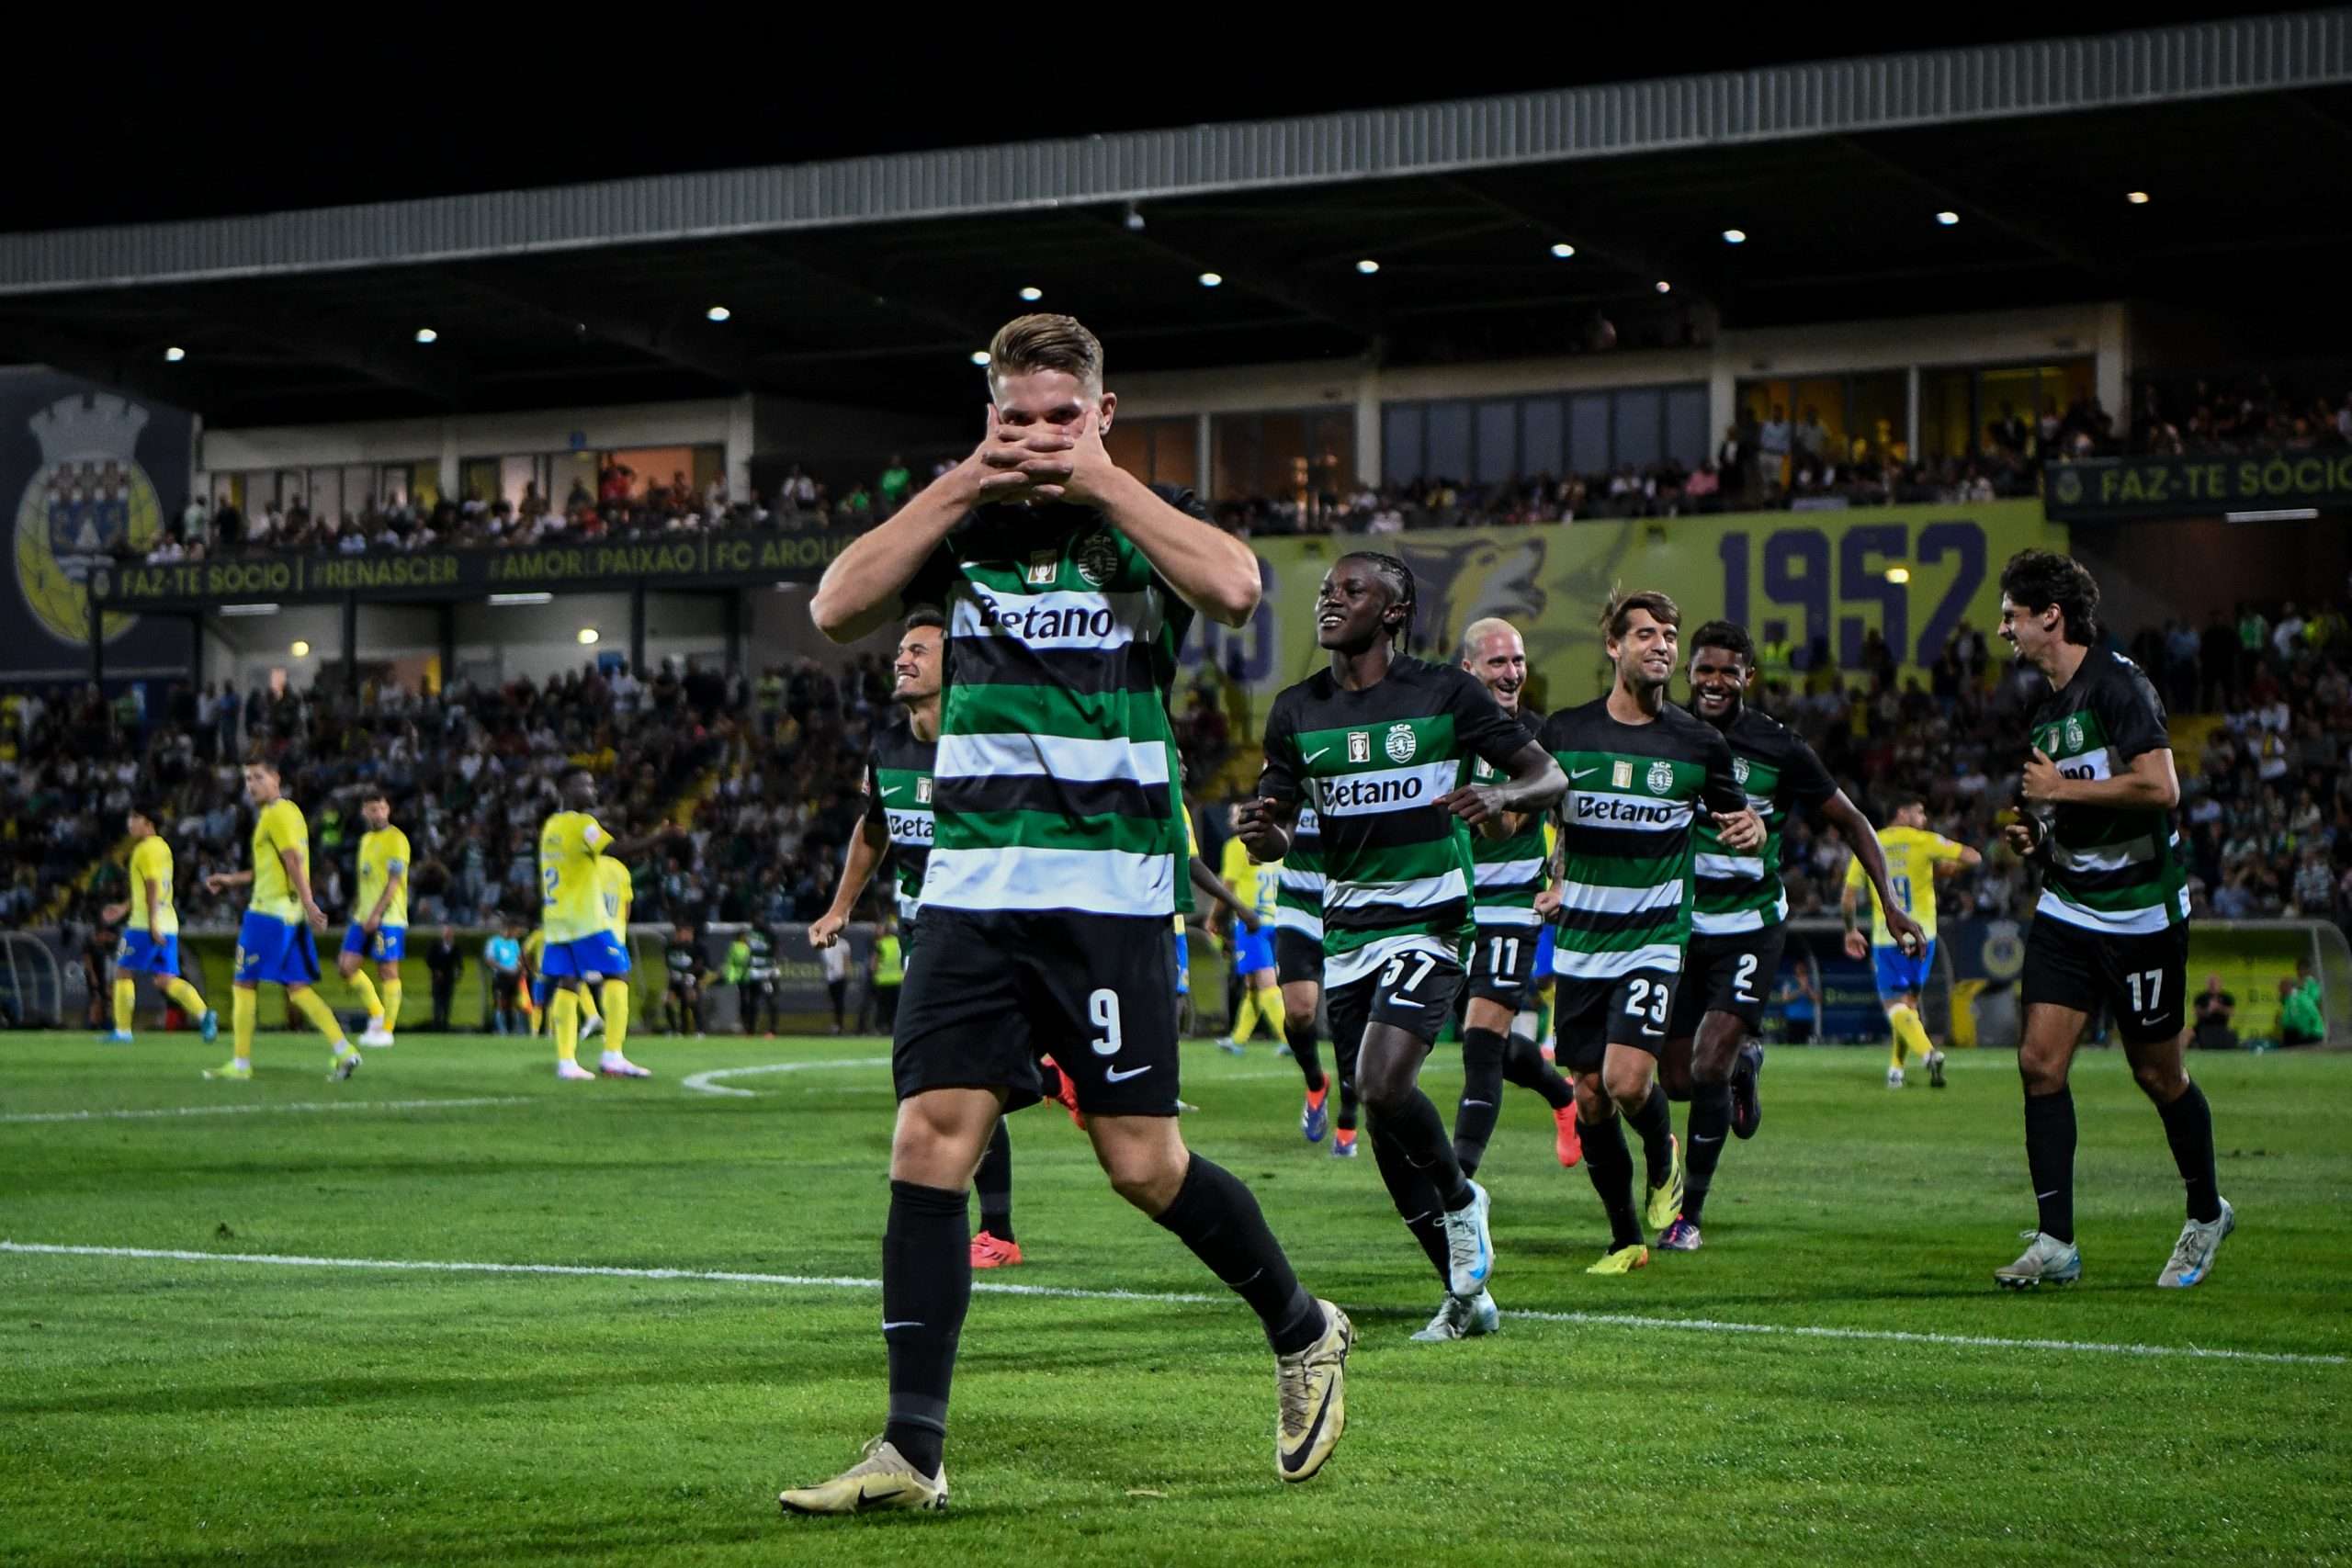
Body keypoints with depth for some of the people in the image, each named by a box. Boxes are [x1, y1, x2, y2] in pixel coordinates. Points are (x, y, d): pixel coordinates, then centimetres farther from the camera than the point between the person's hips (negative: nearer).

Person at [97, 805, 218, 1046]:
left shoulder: (146, 850, -11)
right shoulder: (162, 847, 18)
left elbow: (152, 888, -18)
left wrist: (152, 924, -23)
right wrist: (124, 908, 29)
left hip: (147, 924, -9)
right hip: (168, 925, 9)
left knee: (123, 973, 3)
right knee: (166, 980, 5)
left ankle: (122, 1031, 5)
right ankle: (204, 1015, -13)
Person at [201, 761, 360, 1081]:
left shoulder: (276, 814, -10)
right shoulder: (289, 811, 19)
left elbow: (294, 861, -20)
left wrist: (309, 904, -27)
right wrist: (232, 879, 29)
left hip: (269, 910, -9)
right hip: (291, 912, 9)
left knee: (243, 984, -1)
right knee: (298, 988, 7)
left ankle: (241, 1064, 1)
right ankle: (344, 1050, -3)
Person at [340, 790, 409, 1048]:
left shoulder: (396, 840, -7)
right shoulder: (366, 840, 18)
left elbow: (394, 881, -15)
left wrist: (376, 914, -21)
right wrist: (357, 913, 21)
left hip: (388, 918, -8)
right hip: (364, 917, 8)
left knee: (388, 972, -5)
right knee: (346, 966, 1)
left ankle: (386, 1029, 0)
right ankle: (376, 1014, 13)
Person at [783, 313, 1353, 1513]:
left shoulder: (1148, 520, 3)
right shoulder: (962, 524, 10)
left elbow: (1233, 589, -18)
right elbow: (837, 607, -4)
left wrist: (1103, 482, -13)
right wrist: (962, 485, -7)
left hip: (1110, 885, -3)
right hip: (973, 878, 3)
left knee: (1142, 1161, -3)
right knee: (930, 1140, -7)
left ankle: (1302, 1331, 23)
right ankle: (912, 1450, -4)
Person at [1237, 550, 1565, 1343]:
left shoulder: (1445, 692, -3)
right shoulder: (1296, 710, 8)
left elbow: (1548, 775, 0)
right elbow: (1276, 824, 12)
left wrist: (1503, 796, -22)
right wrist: (1263, 832, -13)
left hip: (1429, 919, -5)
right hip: (1346, 928, 5)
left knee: (1383, 1083, -24)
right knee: (1382, 1123, 3)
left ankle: (1461, 1201, 5)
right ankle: (1464, 1294, 14)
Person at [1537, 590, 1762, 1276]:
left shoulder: (1699, 743, -1)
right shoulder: (1563, 732, 1)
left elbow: (1735, 818, 10)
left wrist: (1750, 830, -13)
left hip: (1655, 937, -2)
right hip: (1580, 941, 2)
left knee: (1628, 1080, -18)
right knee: (1589, 1096, 3)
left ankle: (1663, 1159, 16)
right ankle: (1626, 1239, 17)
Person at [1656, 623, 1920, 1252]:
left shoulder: (1779, 748, -9)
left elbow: (1850, 821, 2)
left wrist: (1890, 905, -2)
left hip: (1750, 926, -3)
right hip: (1680, 923, 3)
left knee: (1708, 1070, -16)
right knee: (1675, 1079, 3)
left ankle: (1690, 1213, -1)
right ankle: (1744, 1061, 40)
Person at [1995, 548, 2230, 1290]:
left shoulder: (2117, 683, -15)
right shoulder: (2047, 708, 13)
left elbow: (2159, 787, -26)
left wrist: (2062, 789, -19)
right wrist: (2035, 835, 6)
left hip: (2141, 915, -7)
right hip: (2067, 913, 7)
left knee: (2157, 1074, 5)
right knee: (2040, 1061, -6)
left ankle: (2206, 1214, 28)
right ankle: (2055, 1241, -3)